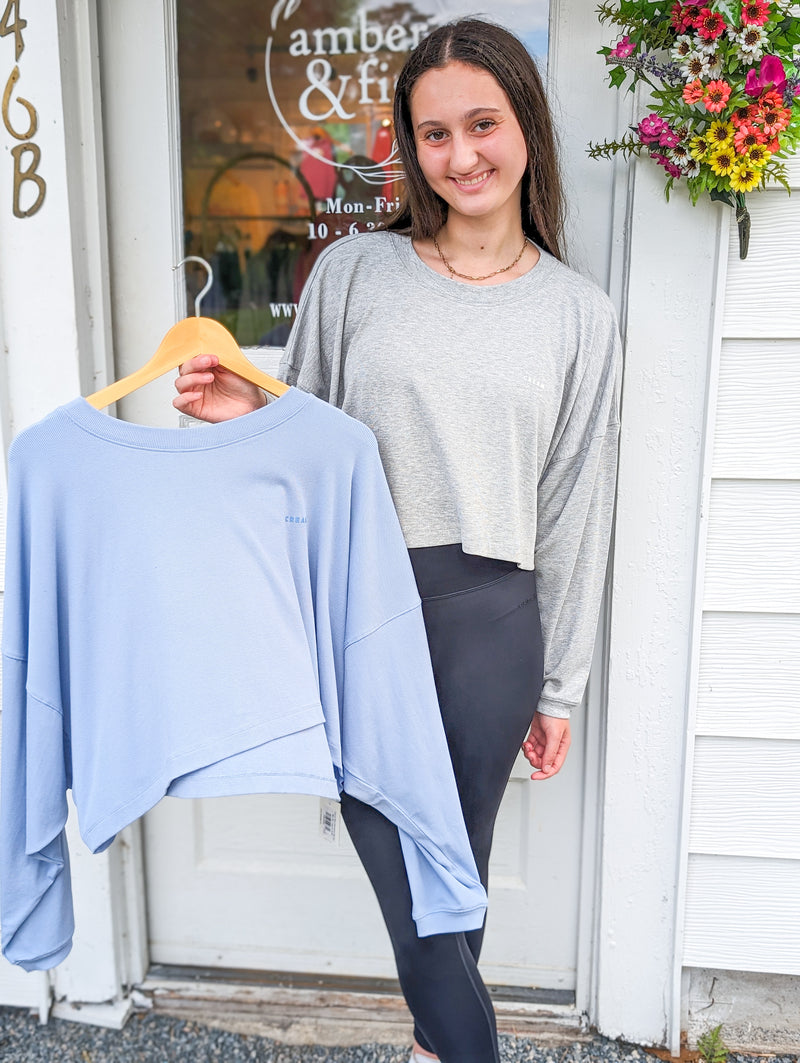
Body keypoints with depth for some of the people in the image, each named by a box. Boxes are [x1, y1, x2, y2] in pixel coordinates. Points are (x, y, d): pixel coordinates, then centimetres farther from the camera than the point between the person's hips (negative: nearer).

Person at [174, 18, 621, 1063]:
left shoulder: (580, 314, 7)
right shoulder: (353, 271, 4)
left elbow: (578, 506, 8)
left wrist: (558, 685, 8)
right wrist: (245, 418, -12)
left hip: (490, 620, 1)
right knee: (405, 881, -3)